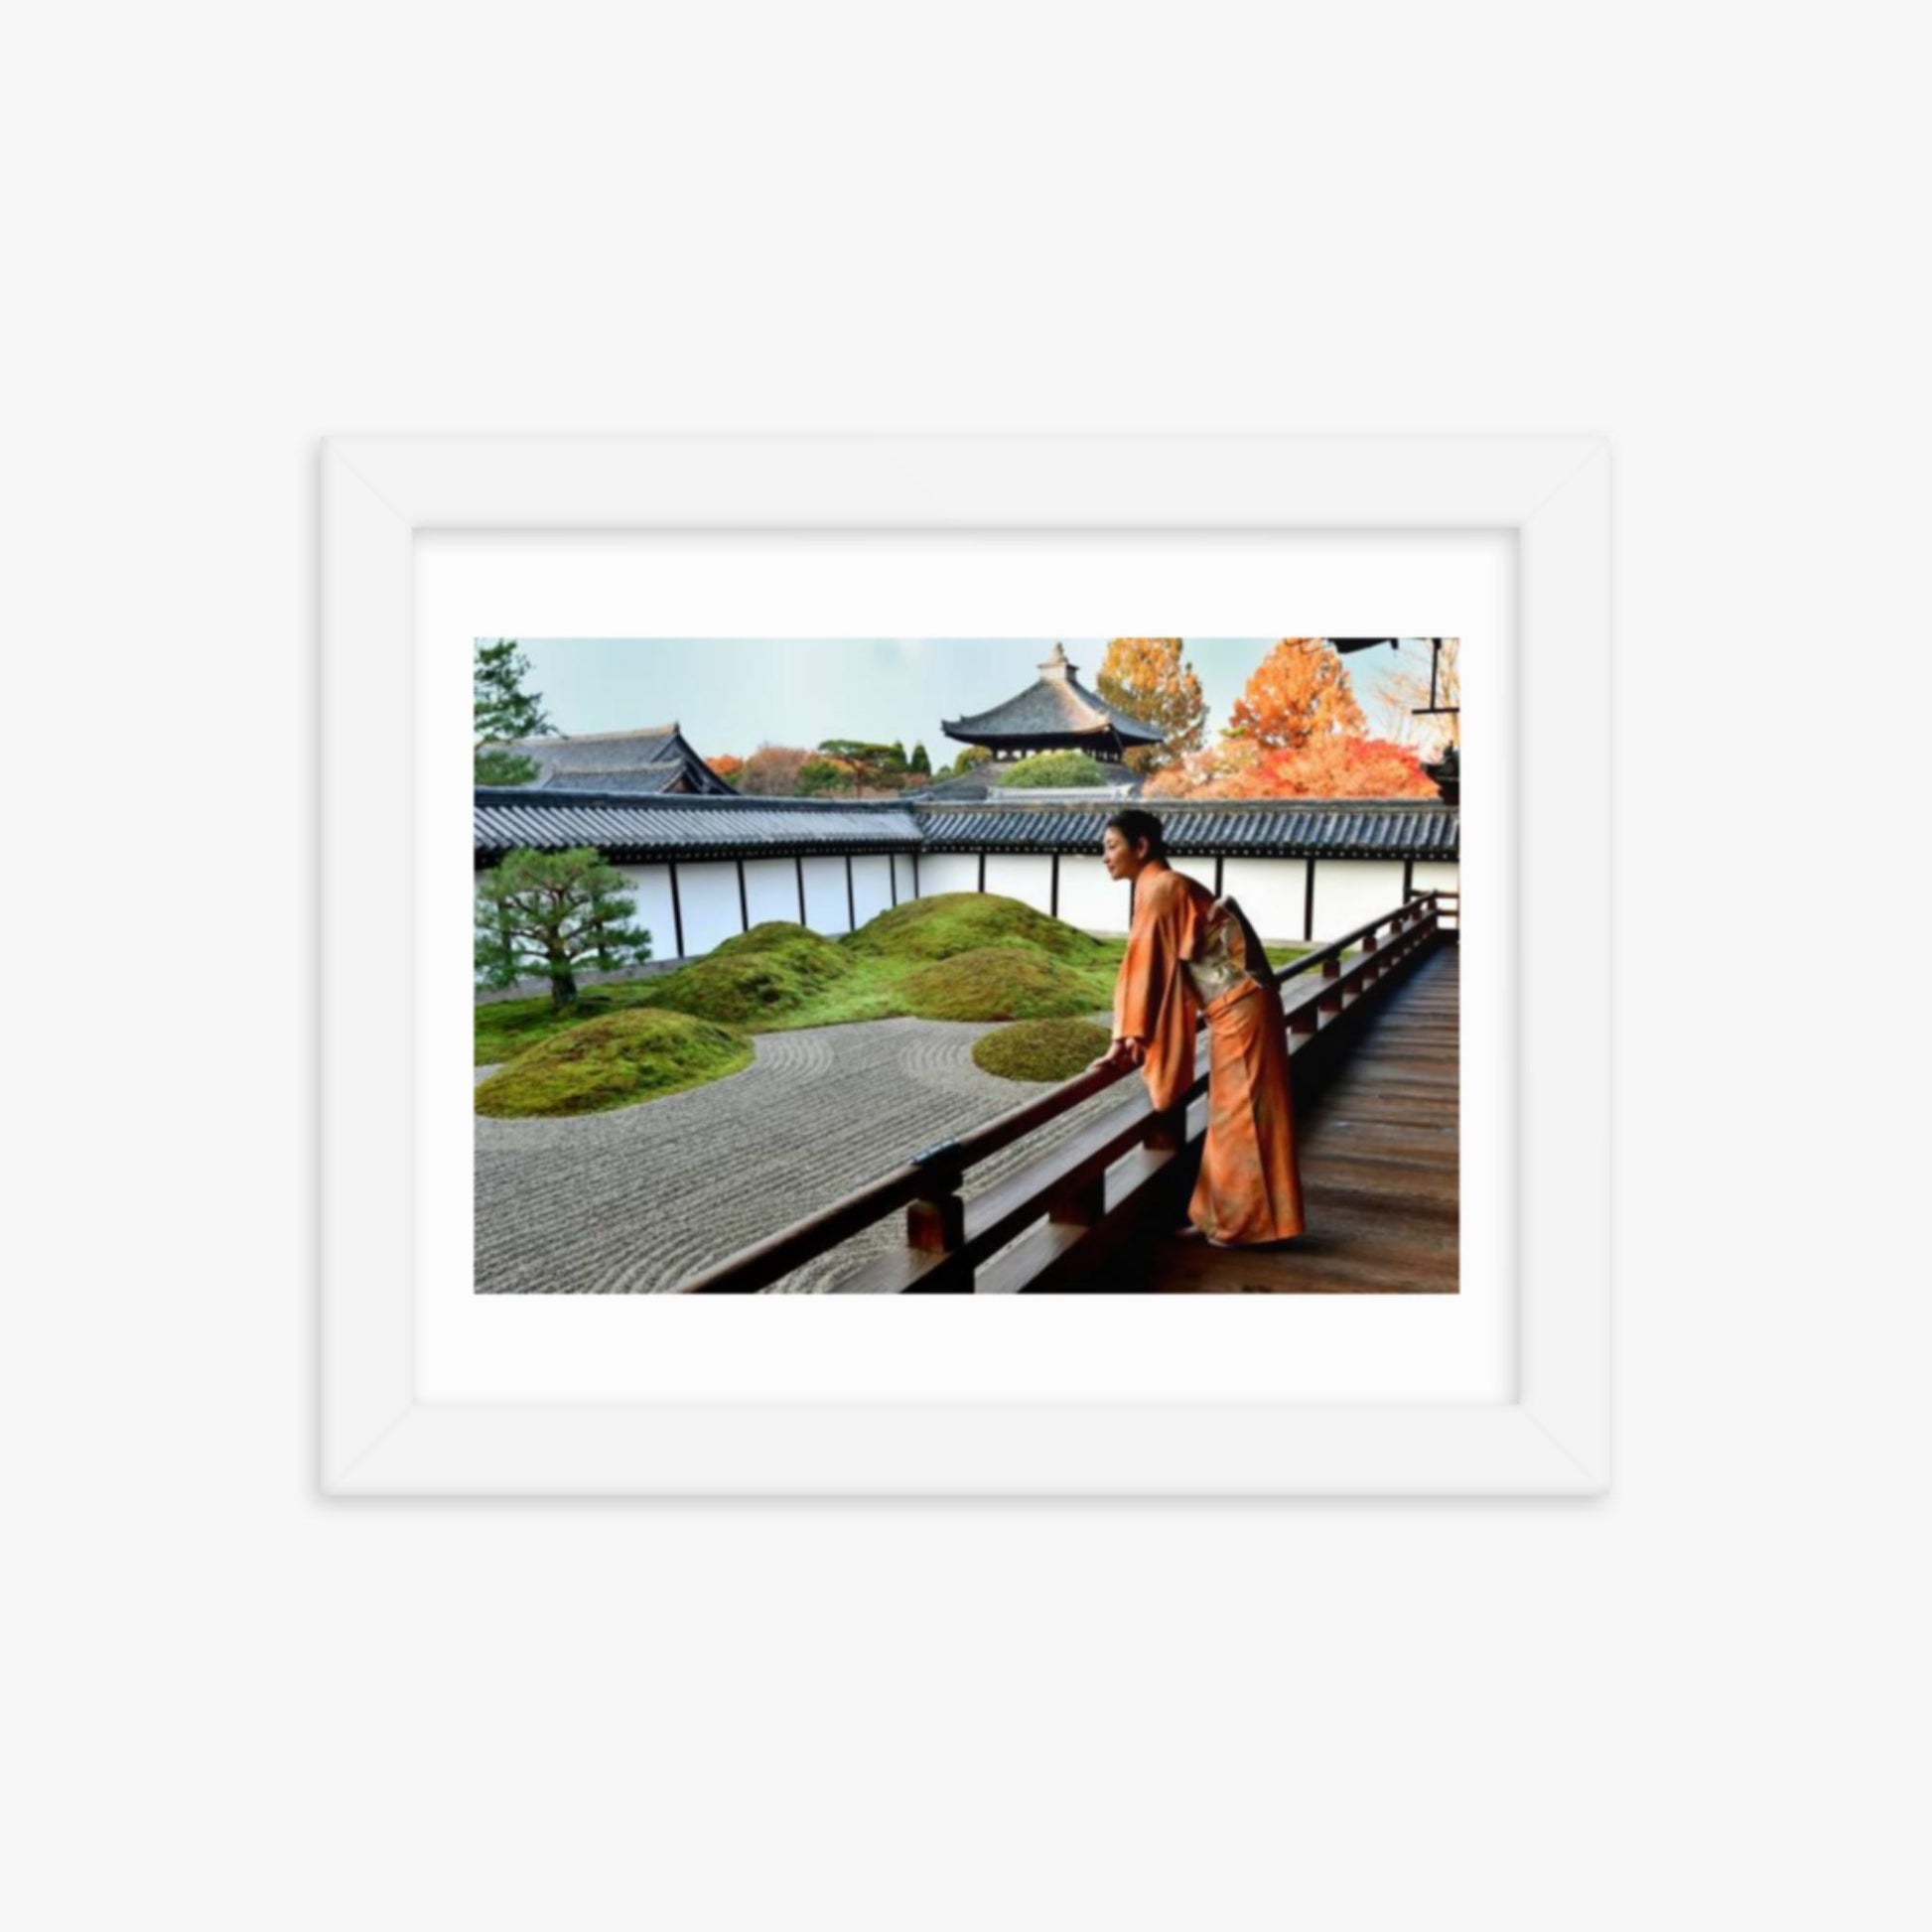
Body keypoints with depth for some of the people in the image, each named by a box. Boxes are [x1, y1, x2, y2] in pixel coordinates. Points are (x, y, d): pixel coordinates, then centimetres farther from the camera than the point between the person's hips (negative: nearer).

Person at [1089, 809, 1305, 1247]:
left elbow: (1143, 963, -17)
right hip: (1233, 1008, 10)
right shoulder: (1163, 886, 14)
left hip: (1240, 1009, -10)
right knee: (1232, 1114, 14)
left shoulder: (1157, 887, -15)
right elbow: (1161, 966, 18)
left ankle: (1246, 1223, 9)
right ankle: (1221, 1217, 23)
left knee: (1241, 1114, -1)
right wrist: (1137, 1039, 17)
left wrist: (1125, 1039, -15)